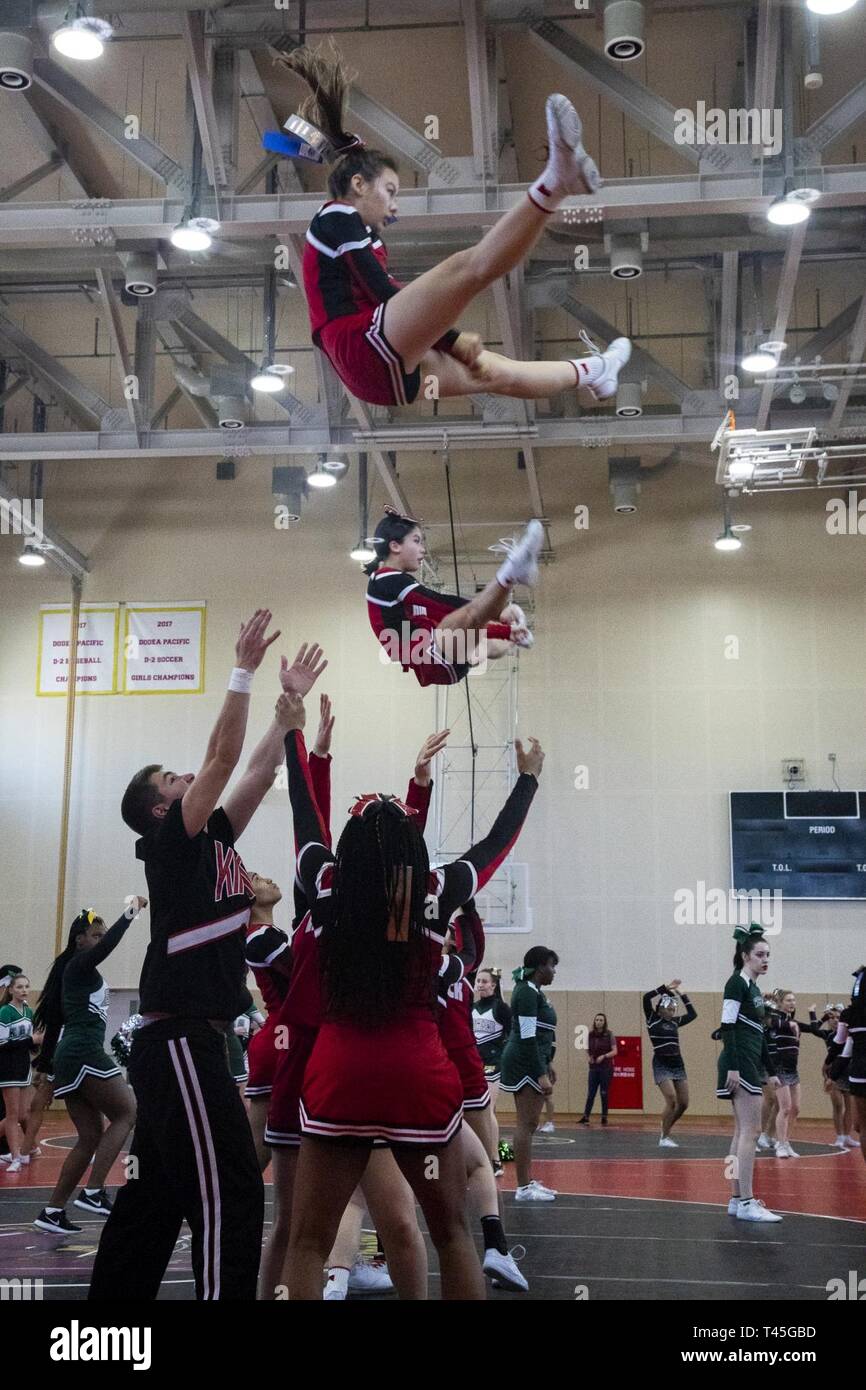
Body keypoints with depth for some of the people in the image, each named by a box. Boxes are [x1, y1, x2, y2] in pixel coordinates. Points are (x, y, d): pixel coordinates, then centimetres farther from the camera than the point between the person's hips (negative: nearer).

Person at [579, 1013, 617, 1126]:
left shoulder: (609, 1035, -4)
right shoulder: (590, 1035, 6)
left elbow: (614, 1051, -7)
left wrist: (604, 1056, -19)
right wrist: (589, 1057, 2)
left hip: (606, 1068, -3)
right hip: (593, 1067, 3)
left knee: (604, 1093, 2)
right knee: (590, 1093, 1)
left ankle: (604, 1117, 10)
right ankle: (585, 1117, 2)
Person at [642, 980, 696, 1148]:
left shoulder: (674, 1022, 12)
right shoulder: (653, 1019, -3)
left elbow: (692, 1015, 21)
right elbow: (646, 997, -17)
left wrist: (682, 995, 16)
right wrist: (666, 988, -14)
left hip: (678, 1064, 6)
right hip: (661, 1065, -6)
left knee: (683, 1104, 2)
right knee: (671, 1101, -18)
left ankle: (666, 1131, 23)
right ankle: (664, 1138, -4)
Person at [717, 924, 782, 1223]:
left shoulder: (754, 988, 18)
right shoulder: (737, 983, -9)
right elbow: (728, 1027, -16)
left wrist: (770, 1071, 22)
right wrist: (732, 1066, -23)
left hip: (751, 1065, 10)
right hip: (740, 1063, -10)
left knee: (743, 1133, 9)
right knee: (750, 1130, -11)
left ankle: (737, 1199, 11)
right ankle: (746, 1202, -11)